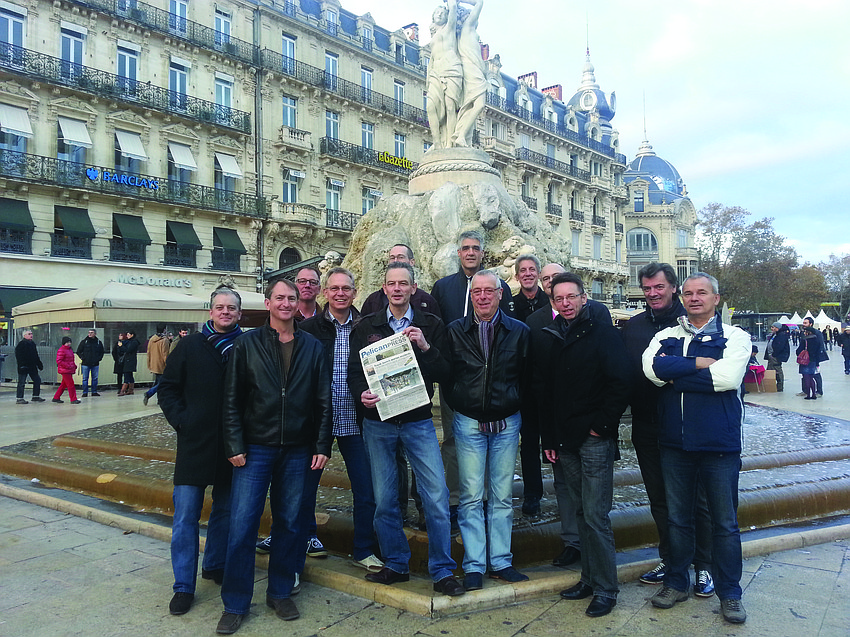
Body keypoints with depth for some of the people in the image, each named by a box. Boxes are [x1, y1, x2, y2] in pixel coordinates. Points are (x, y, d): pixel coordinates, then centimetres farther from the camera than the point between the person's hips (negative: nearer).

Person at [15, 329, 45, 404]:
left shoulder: (32, 344, 15)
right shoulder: (21, 344, -9)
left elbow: (36, 356, 21)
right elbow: (19, 356, -15)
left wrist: (39, 364, 18)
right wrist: (21, 365, -22)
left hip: (32, 367, 8)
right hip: (24, 367, -8)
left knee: (37, 380, 10)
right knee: (22, 383, -4)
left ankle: (35, 396, 18)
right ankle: (19, 399, 1)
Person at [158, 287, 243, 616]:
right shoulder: (190, 346, 1)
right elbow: (167, 387, 5)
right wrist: (181, 420, -5)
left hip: (232, 445, 1)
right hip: (195, 442, -1)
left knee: (225, 510, 15)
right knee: (186, 515, 1)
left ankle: (215, 565, 35)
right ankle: (184, 586, 12)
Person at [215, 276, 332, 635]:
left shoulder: (313, 347, 5)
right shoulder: (247, 345, 0)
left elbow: (323, 401, 5)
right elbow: (232, 400, -1)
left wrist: (322, 446, -1)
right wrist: (235, 445, -7)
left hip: (297, 451, 2)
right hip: (255, 448, -1)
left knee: (288, 523, 11)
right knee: (242, 524, -1)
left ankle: (280, 593, 28)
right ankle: (235, 605, 15)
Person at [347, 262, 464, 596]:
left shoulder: (431, 325, 4)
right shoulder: (366, 326, 8)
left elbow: (445, 373, -1)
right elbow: (354, 370, 6)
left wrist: (426, 347, -17)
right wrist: (361, 394, -14)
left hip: (418, 421, -1)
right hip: (378, 422, 2)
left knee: (437, 497, -5)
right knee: (384, 499, 9)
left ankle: (442, 571, 11)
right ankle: (396, 565, 28)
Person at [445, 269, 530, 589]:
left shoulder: (519, 331, 1)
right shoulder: (454, 331, 2)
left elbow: (526, 376, 6)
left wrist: (513, 405, 2)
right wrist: (459, 404, 4)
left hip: (507, 423, 1)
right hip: (468, 423, 0)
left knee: (502, 496, 9)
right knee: (471, 497, 3)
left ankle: (501, 561, 21)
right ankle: (474, 565, 13)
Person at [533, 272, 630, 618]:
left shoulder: (603, 333, -3)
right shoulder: (544, 338, 10)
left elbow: (619, 385, -7)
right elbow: (541, 392, 13)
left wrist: (602, 425, -11)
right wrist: (548, 439, 9)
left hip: (595, 438, -4)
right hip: (563, 440, 5)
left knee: (595, 516, -4)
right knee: (581, 513, 12)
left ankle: (605, 588, 9)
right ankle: (589, 578, 24)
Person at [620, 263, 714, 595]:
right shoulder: (632, 326, 7)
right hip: (647, 428, 4)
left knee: (696, 499, 8)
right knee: (659, 499, 14)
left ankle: (703, 567, 23)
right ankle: (670, 560, 30)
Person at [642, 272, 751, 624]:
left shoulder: (735, 337, -2)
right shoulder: (666, 337, 6)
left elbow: (727, 377, -20)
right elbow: (652, 368, -14)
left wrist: (674, 372, -14)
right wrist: (701, 364, -17)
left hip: (719, 445, -2)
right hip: (674, 443, 3)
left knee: (725, 522, 10)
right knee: (677, 517, 15)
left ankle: (730, 593, 26)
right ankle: (676, 582, 31)